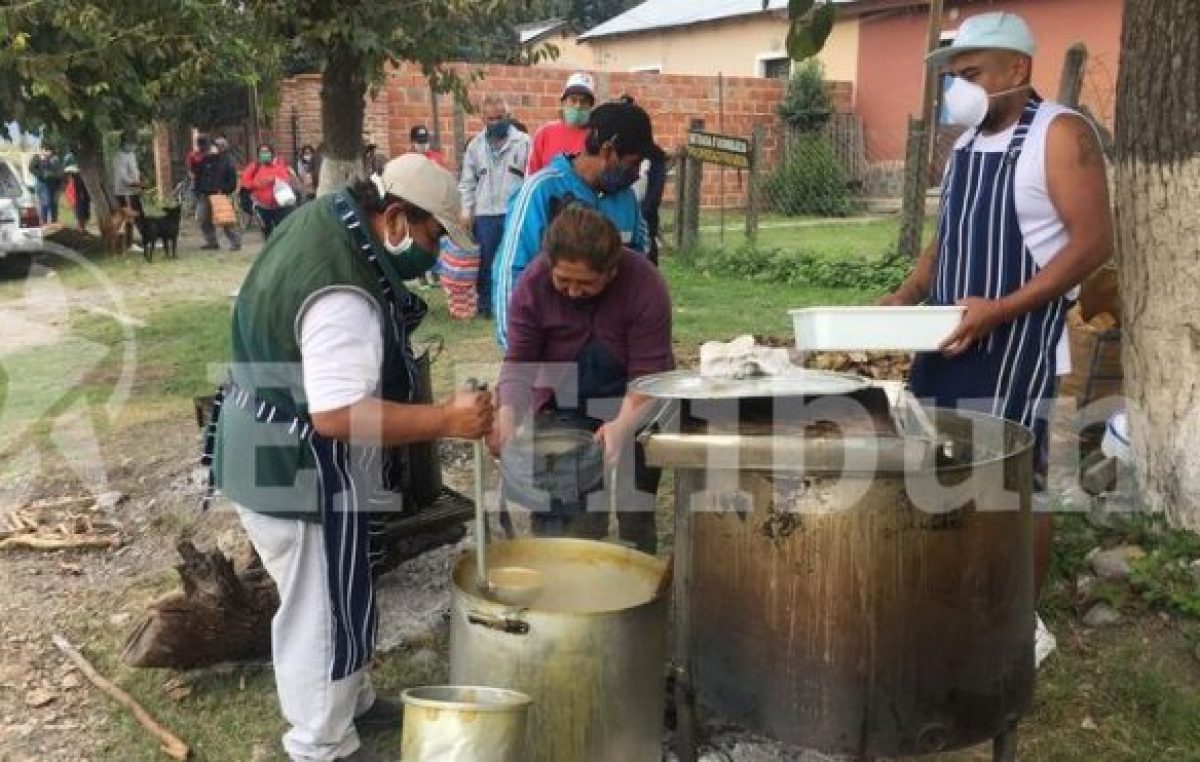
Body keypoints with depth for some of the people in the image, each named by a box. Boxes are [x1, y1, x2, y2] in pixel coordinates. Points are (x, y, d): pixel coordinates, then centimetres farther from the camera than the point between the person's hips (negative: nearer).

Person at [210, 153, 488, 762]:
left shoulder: (329, 216, 1)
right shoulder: (343, 296, -32)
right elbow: (338, 414, -37)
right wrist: (446, 420, -34)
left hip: (275, 454, 11)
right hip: (297, 471, -11)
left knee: (338, 597, 25)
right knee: (322, 611, 6)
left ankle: (352, 702, 43)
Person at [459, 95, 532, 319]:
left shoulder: (523, 141, -2)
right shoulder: (475, 145, 8)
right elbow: (467, 182, 11)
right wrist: (466, 212, 3)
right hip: (485, 214, 3)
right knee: (485, 261, 9)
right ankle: (485, 303, 20)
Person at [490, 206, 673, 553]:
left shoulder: (645, 285, -23)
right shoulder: (533, 284, -17)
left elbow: (647, 372, -25)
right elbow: (519, 361, -17)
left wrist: (624, 424, -42)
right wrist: (507, 414, -35)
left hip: (633, 409, -1)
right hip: (561, 407, 2)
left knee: (635, 515, 0)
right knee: (555, 518, -3)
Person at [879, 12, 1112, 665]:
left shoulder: (1060, 134, -9)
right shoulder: (967, 142, 14)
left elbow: (1093, 241, -16)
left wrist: (1000, 309, -24)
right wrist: (904, 298, 4)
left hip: (1017, 342, -7)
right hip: (949, 338, 7)